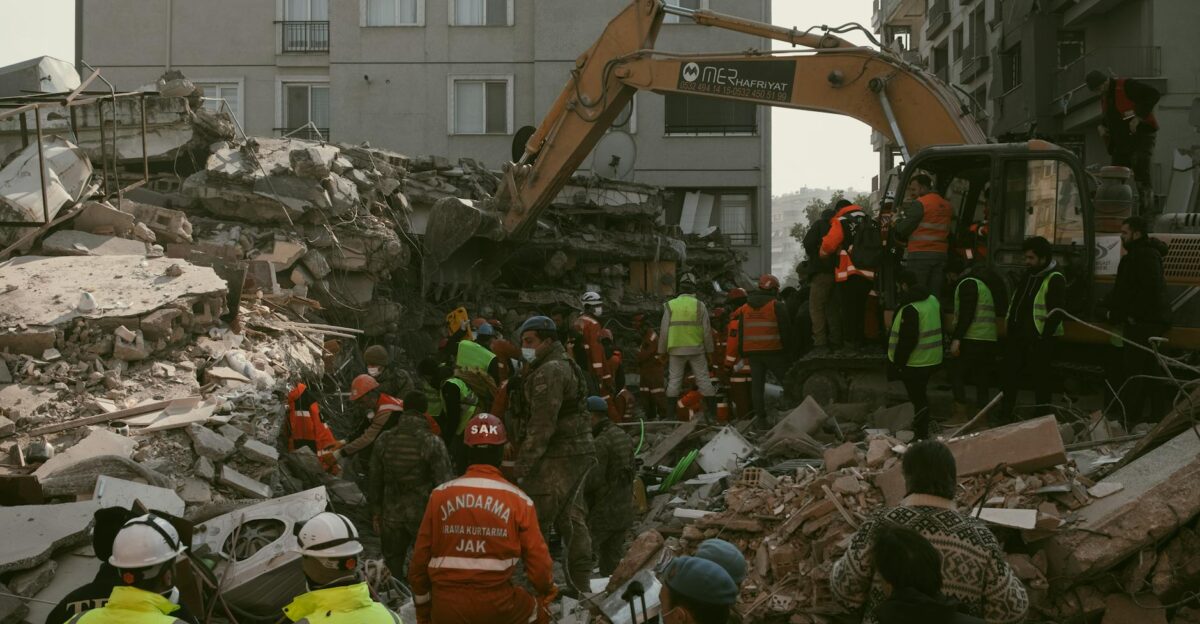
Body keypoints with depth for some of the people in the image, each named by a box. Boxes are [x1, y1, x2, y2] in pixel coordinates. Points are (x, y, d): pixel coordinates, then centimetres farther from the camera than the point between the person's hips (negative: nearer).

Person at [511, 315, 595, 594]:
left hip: (559, 456, -11)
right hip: (579, 452, 11)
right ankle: (580, 584, 22)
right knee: (571, 519, 16)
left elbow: (543, 424, -21)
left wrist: (523, 466, -21)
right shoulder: (564, 365, 18)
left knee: (533, 522, -10)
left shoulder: (549, 372, -15)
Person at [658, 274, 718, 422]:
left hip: (676, 350, 0)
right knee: (703, 379, 5)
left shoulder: (670, 305, 0)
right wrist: (709, 350, 10)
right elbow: (707, 331, 0)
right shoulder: (700, 306, -1)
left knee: (674, 381, 7)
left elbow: (664, 331, 1)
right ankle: (712, 413, 4)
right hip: (696, 349, 0)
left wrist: (662, 351, 8)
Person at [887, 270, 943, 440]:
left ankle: (920, 435, 2)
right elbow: (940, 329, 17)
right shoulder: (933, 300, 9)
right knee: (921, 396, 19)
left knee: (918, 398, -2)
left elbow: (907, 340, -22)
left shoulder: (910, 308, -20)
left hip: (915, 363, -9)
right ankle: (922, 432, 26)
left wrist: (898, 363, -14)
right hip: (933, 360, 9)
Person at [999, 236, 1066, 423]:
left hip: (1039, 340, -8)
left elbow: (1057, 313, -17)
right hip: (1018, 337, 9)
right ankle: (1005, 417, 21)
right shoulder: (1029, 274, 15)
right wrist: (1010, 328, 16)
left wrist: (1043, 338, -20)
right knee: (1010, 379, 12)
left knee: (1040, 380, 1)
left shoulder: (1055, 280, -12)